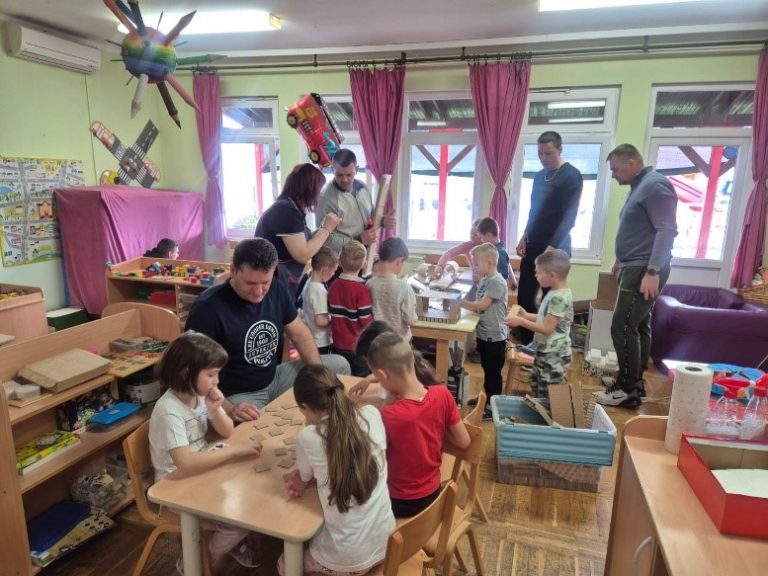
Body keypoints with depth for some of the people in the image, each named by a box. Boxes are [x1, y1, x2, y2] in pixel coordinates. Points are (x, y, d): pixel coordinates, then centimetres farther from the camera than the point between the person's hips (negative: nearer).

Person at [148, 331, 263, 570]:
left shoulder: (200, 394, -7)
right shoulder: (169, 411, -29)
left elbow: (227, 432, 2)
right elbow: (186, 464, -38)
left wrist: (215, 409, -17)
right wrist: (234, 450, -34)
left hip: (202, 470, 7)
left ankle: (235, 541, 24)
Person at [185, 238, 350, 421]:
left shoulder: (277, 290, -5)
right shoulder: (208, 308, -24)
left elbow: (300, 334, 6)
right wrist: (228, 409, -36)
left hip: (275, 379, 7)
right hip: (238, 395, -7)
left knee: (339, 365, 4)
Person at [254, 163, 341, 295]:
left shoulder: (289, 207, 9)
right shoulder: (287, 210, -21)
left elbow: (301, 244, 11)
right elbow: (303, 255, -24)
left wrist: (324, 228, 10)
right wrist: (326, 229, -15)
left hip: (284, 281, 10)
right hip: (275, 283, -10)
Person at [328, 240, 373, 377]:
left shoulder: (333, 286, -2)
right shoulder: (361, 289, -20)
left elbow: (331, 314, 7)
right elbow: (366, 321, -17)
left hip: (338, 345, 5)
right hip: (358, 347, -5)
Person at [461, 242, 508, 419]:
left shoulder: (497, 282, -20)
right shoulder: (484, 280, 8)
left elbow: (482, 305, -24)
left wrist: (461, 302, -17)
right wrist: (465, 304, -6)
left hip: (494, 336, -9)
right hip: (484, 334, 9)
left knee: (493, 372, 3)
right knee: (486, 369, 22)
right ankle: (486, 397, 38)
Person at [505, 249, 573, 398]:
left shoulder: (559, 298, -25)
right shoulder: (555, 293, 6)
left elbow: (547, 329, -25)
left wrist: (521, 322, -22)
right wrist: (526, 315, 8)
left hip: (554, 356, -10)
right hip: (545, 352, 10)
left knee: (548, 396, 0)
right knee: (536, 385, 25)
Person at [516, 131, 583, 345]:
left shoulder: (571, 176, -10)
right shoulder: (539, 176, 12)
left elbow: (569, 217, -15)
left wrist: (552, 247, -21)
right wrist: (525, 238, 11)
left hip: (555, 249, -7)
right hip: (533, 247, 7)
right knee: (524, 298, 8)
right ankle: (526, 345, 20)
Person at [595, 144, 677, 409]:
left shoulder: (655, 185, -14)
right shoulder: (640, 186, 18)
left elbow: (667, 230, -22)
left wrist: (653, 272, -27)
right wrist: (622, 259, 30)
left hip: (644, 270, -10)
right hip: (635, 268, 10)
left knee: (622, 328, -10)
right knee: (638, 326, 13)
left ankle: (628, 390, -1)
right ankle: (634, 382, 21)